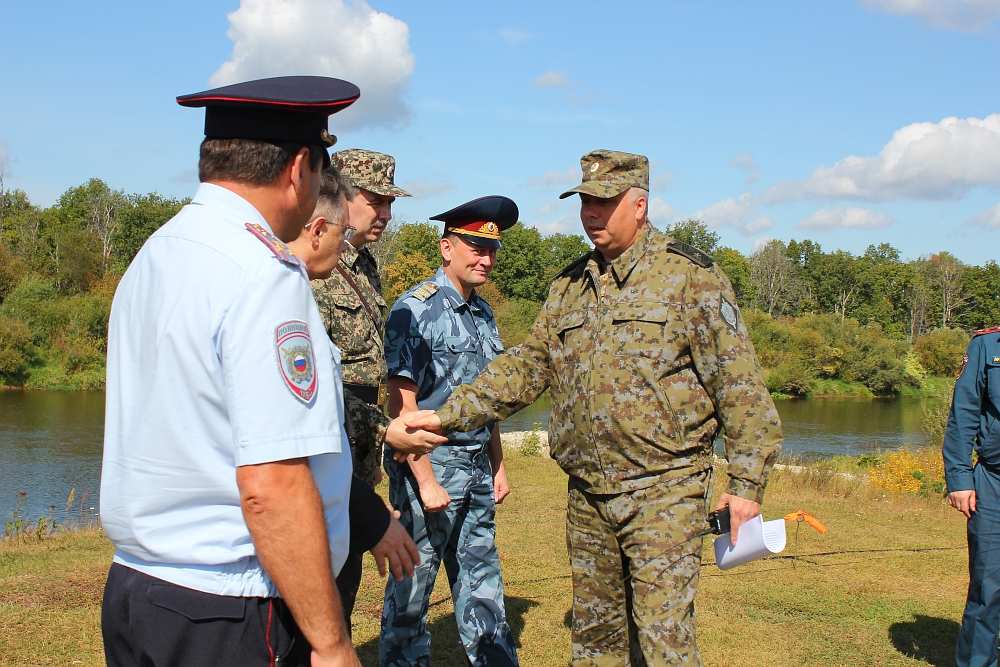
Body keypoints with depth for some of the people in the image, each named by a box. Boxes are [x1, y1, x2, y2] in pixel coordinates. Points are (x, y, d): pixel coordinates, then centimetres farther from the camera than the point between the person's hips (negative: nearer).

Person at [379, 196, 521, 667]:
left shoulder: (483, 314, 12)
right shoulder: (416, 310, -13)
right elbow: (402, 407, -16)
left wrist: (498, 465, 16)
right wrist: (426, 481, -19)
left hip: (477, 468, 7)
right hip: (429, 464, -7)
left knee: (481, 581, 14)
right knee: (412, 587, 4)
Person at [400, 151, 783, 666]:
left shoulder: (690, 276, -6)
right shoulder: (570, 286, 13)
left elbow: (738, 384, -8)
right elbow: (525, 367, 15)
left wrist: (746, 484, -11)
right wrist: (449, 415, 5)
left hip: (662, 493, -6)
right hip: (586, 495, 6)